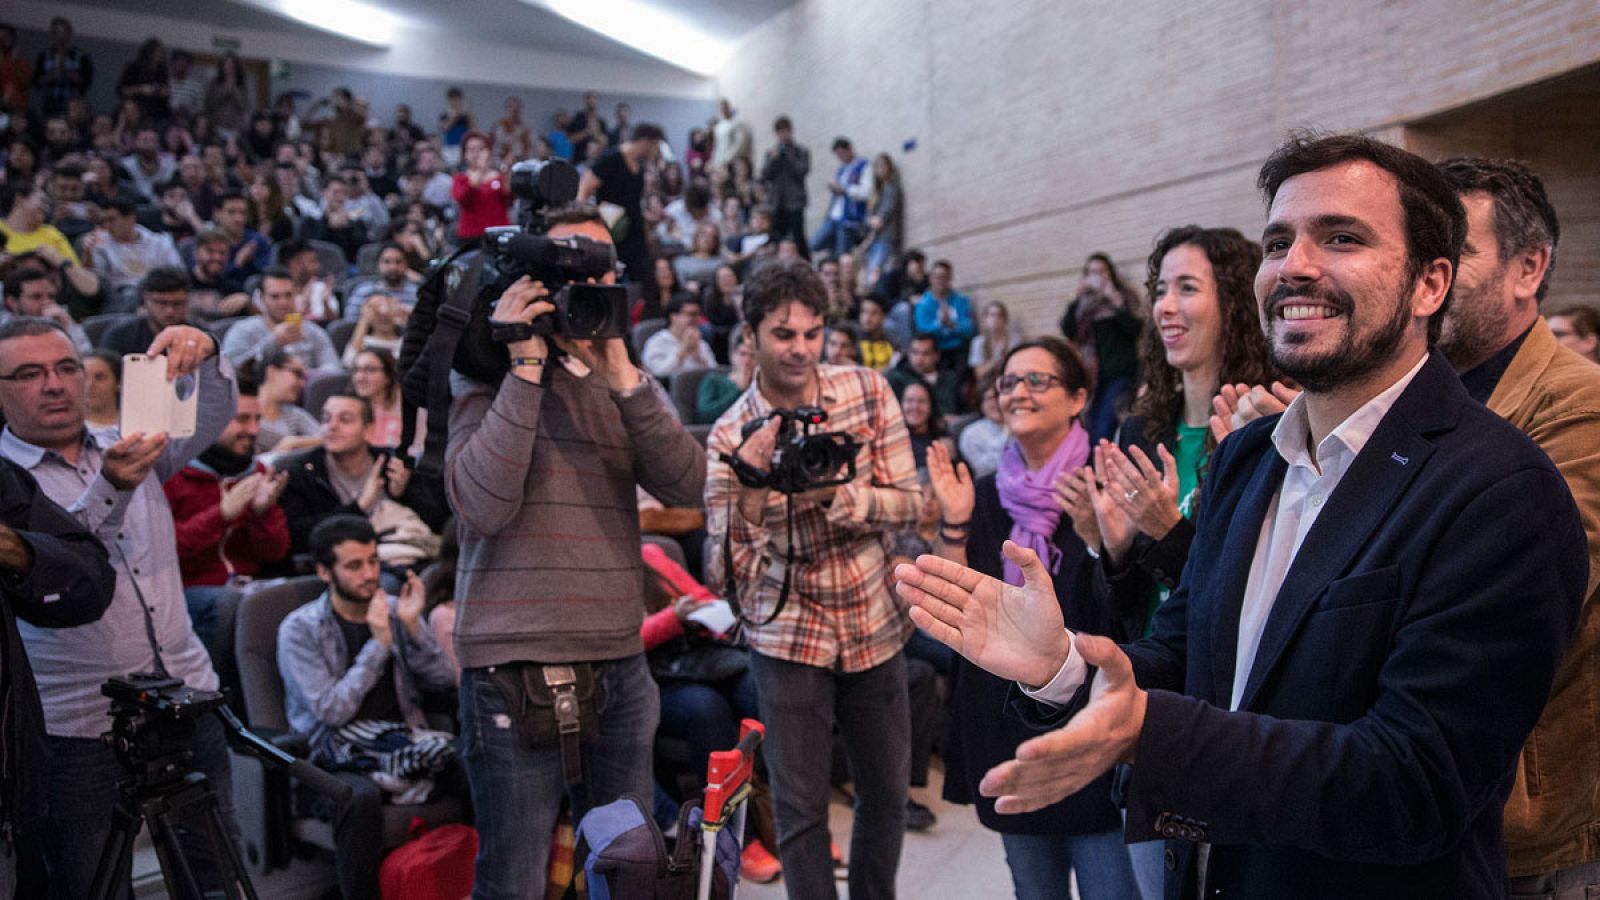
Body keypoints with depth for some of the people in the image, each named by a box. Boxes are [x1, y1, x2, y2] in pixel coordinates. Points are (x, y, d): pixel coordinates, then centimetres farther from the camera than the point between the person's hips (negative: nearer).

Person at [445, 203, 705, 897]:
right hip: (517, 664, -5)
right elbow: (482, 506, -19)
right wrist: (527, 361, -16)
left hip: (619, 662, 5)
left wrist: (621, 375, -13)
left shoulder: (621, 383, 14)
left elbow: (686, 486, -3)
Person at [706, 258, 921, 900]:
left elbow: (909, 504, -7)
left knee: (888, 793, 16)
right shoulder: (732, 436, -9)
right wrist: (751, 487, -29)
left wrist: (833, 491, -24)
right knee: (801, 805, 3)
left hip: (876, 627, 3)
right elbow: (732, 569, -13)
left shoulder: (867, 391, -4)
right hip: (789, 636, -2)